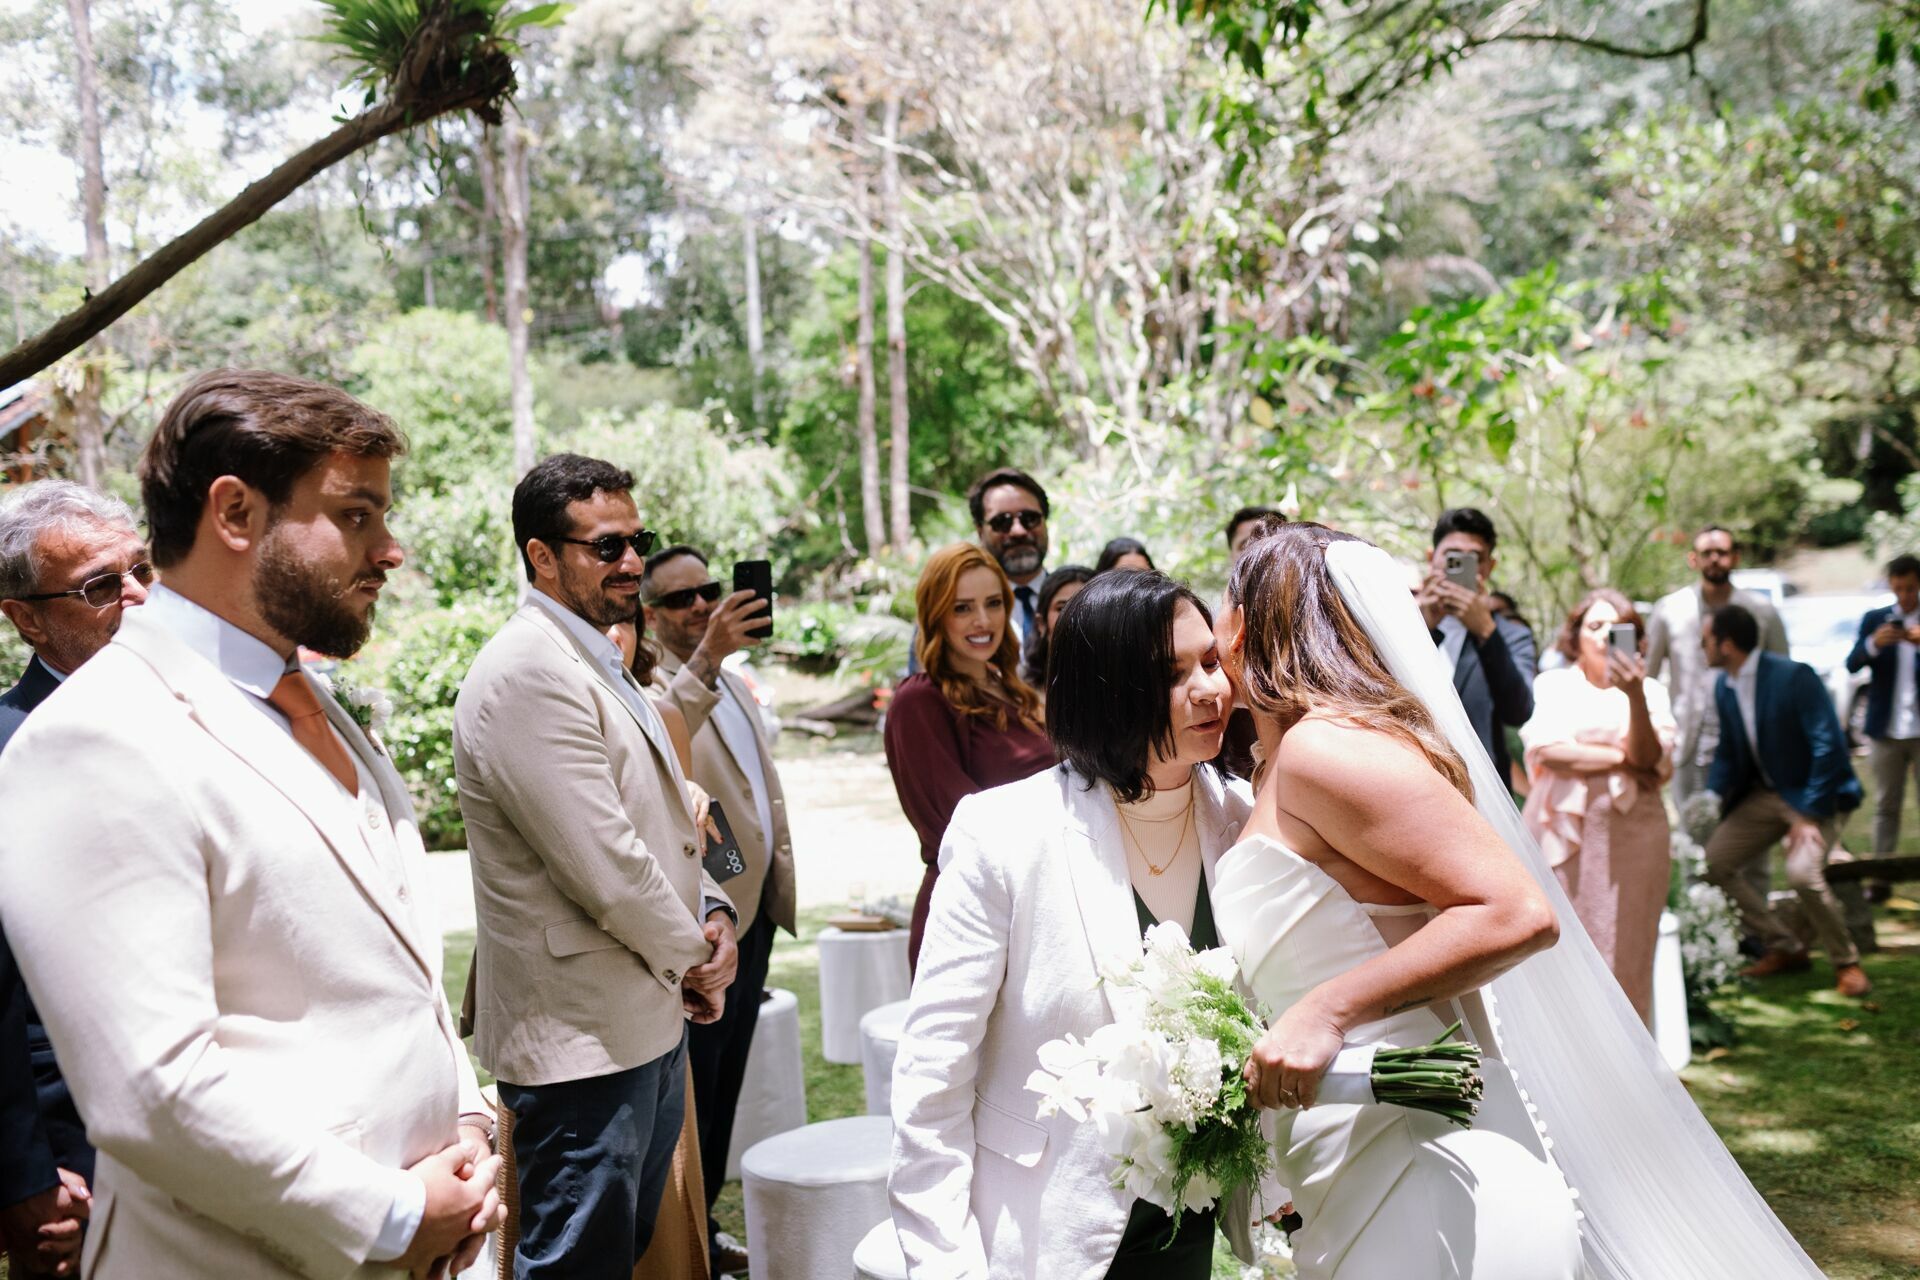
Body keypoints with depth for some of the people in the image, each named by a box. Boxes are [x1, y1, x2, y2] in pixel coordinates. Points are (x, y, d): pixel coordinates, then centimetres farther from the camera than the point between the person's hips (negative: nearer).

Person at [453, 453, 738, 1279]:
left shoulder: (600, 663, 14)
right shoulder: (529, 674, -19)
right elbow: (603, 864, -23)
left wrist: (713, 913, 2)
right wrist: (691, 956, -8)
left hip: (649, 1022, 10)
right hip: (584, 1038, -10)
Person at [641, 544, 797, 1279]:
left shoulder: (736, 688, 15)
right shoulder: (652, 686, -12)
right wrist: (705, 659, -47)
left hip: (753, 915, 8)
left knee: (724, 1087, 16)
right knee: (689, 1093, 0)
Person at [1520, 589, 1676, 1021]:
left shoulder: (1649, 690, 13)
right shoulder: (1551, 685, 12)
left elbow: (1648, 757, -3)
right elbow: (1545, 749, -6)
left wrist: (1634, 696, -16)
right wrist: (1619, 756, -2)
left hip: (1630, 836, 1)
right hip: (1561, 834, -1)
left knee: (1624, 956, -3)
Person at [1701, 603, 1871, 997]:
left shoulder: (1794, 676, -22)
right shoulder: (1724, 687, 1)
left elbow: (1830, 746, -24)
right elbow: (1729, 753, 11)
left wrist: (1810, 814, -27)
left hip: (1817, 794, -8)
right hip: (1765, 794, 8)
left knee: (1802, 870, -30)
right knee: (1715, 861, 2)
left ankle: (1847, 963, -5)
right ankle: (1784, 948, 17)